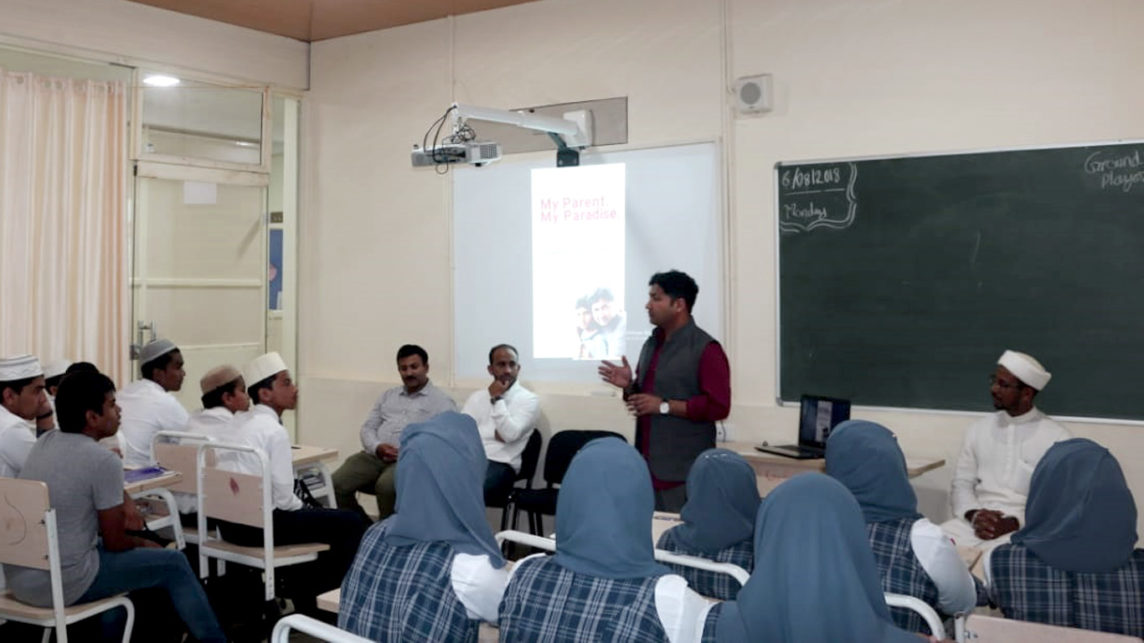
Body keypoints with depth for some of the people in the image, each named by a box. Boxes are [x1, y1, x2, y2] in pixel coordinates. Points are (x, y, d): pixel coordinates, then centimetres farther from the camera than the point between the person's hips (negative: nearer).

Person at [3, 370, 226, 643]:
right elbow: (115, 543, -9)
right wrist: (143, 544, 11)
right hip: (62, 585, -8)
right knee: (174, 564, 6)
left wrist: (124, 501, 14)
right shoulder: (103, 461, -18)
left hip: (16, 578, 8)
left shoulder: (45, 442, 5)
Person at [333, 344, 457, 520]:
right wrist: (377, 447, -6)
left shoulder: (442, 401, 6)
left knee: (386, 486, -36)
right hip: (375, 455, 5)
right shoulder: (388, 395, 24)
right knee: (336, 484, -19)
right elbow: (368, 428, 18)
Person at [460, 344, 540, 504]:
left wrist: (496, 399, -3)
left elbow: (510, 434, -10)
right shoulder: (477, 397, 20)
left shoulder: (529, 400, 6)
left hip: (500, 465, -4)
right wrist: (494, 433, -4)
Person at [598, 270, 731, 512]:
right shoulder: (652, 344, 14)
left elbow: (718, 406, -17)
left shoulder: (706, 349, -11)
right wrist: (629, 385, 2)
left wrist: (664, 406, -19)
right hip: (648, 466, 7)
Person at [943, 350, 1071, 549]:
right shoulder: (979, 429, 14)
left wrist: (1013, 523, -16)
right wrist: (973, 514, -10)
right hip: (975, 522, 4)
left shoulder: (1056, 437, 1)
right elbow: (962, 483, 10)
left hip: (1025, 528, -3)